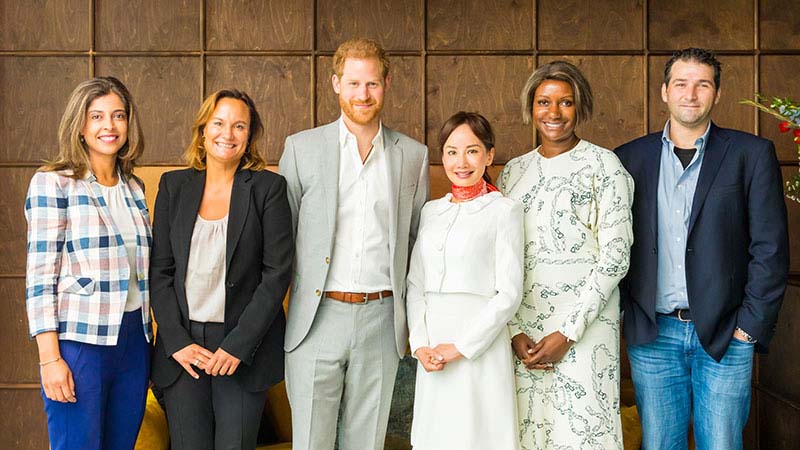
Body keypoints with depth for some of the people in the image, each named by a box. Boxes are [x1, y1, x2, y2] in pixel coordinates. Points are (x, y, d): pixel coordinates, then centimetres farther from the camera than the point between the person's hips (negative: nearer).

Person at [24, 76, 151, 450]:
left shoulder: (134, 187, 13)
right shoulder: (53, 183, -4)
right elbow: (40, 275, -9)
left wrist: (149, 341, 14)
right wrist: (50, 358, -14)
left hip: (134, 339, 6)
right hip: (80, 341, -5)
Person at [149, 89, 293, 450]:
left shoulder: (268, 187, -1)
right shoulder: (173, 186, 7)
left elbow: (278, 272, -6)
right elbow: (159, 271, 6)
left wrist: (238, 344, -11)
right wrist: (177, 341, -5)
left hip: (244, 345, -2)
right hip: (182, 346, 2)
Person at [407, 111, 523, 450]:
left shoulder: (504, 210, -2)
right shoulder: (431, 211, 13)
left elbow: (509, 293, -8)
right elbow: (415, 284, 11)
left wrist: (460, 347, -12)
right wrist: (420, 345, -3)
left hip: (480, 346, -4)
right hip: (433, 351, 5)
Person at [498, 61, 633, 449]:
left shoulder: (603, 165, -1)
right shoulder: (514, 171, 12)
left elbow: (615, 256, -7)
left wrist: (569, 332, -12)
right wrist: (514, 332, -2)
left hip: (585, 323, -4)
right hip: (521, 326, 4)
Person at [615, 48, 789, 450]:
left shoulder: (751, 154, 1)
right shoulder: (630, 158, 6)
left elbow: (770, 247, -1)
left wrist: (751, 324, -6)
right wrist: (623, 315, 1)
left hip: (724, 336, -1)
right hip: (651, 336, 2)